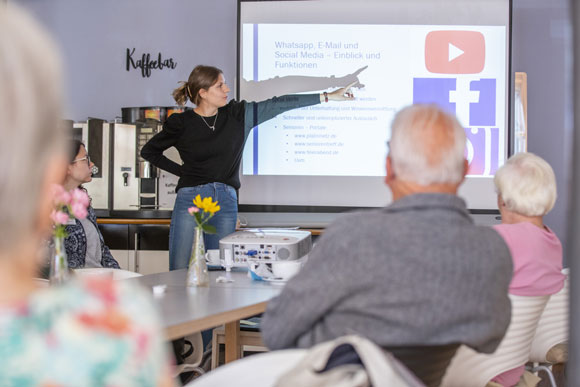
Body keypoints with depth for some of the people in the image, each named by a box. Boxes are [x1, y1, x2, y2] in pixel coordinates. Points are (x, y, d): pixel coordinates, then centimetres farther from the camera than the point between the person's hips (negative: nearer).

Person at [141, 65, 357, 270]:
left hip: (226, 203, 3)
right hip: (190, 200, -2)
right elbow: (148, 151, 11)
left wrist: (329, 97, 2)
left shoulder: (238, 115, 5)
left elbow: (279, 104, 2)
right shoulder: (181, 123, -1)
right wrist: (180, 171, 3)